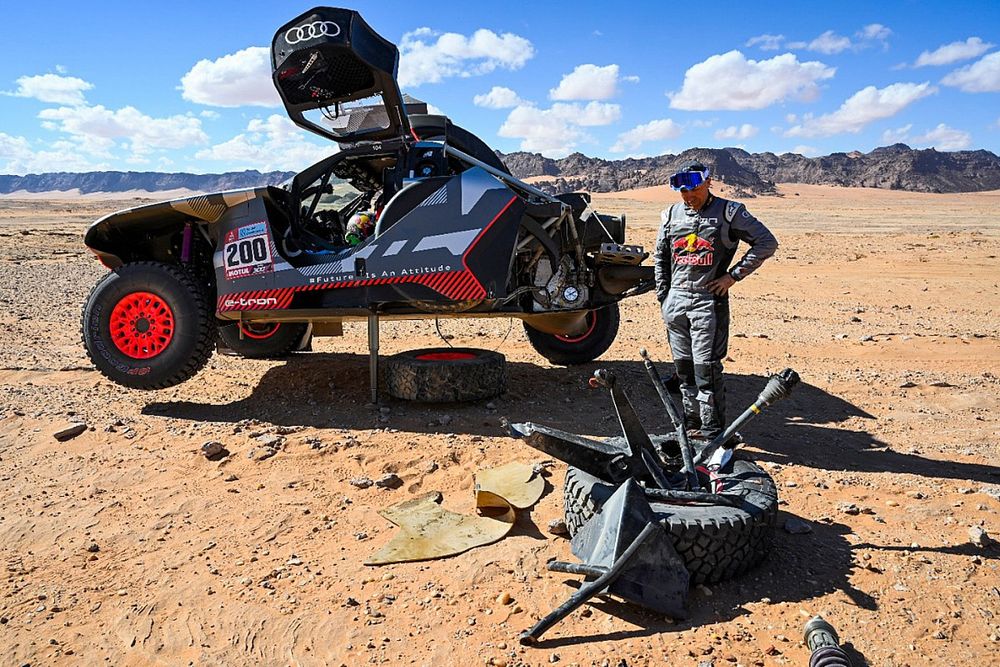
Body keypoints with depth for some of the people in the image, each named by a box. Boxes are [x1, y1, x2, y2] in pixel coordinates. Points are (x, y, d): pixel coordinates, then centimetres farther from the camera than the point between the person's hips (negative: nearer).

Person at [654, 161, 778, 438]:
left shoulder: (729, 212, -2)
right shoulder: (671, 215, 11)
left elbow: (767, 242, -2)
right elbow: (660, 256, 20)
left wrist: (734, 274, -7)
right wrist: (663, 295, 13)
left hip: (709, 300, -5)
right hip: (676, 300, 5)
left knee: (707, 368, -7)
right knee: (683, 365, 12)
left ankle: (713, 433, 1)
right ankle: (692, 421, 25)